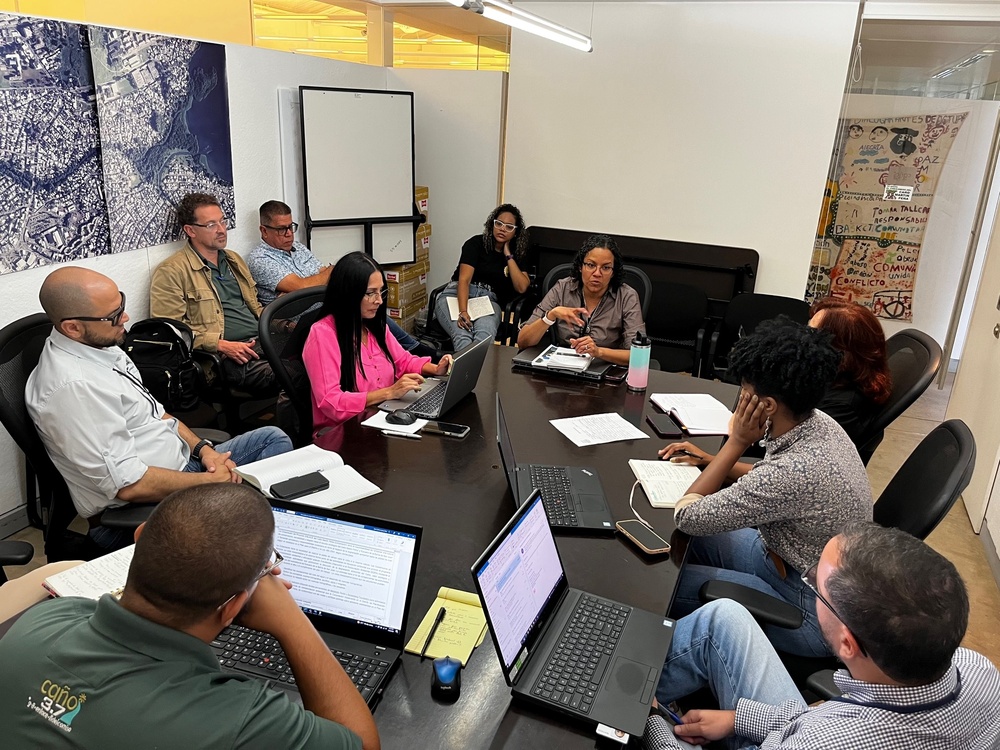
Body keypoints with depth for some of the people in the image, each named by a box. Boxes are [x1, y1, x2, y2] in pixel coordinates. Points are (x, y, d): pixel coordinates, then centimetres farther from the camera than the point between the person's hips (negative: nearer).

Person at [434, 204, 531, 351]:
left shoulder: (518, 254, 15)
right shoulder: (476, 243, 4)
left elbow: (521, 287, -1)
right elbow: (464, 279, -9)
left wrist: (508, 256, 0)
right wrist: (462, 312, -26)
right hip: (458, 295, -2)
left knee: (485, 335, -38)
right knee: (462, 335, -38)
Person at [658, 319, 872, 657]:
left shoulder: (795, 471, -38)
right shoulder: (819, 423, -10)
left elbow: (687, 516, -26)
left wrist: (736, 442, -22)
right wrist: (712, 460, 7)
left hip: (813, 614, -9)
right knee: (687, 542, 11)